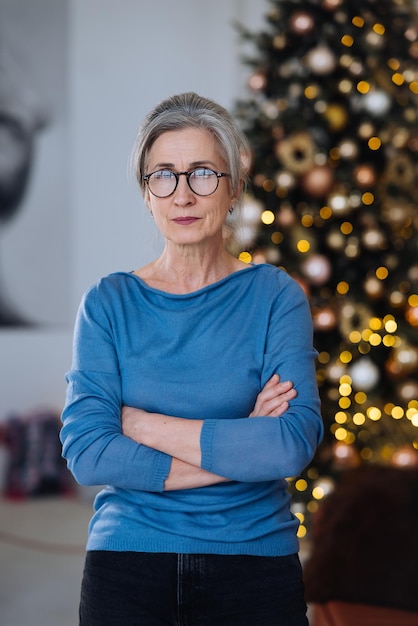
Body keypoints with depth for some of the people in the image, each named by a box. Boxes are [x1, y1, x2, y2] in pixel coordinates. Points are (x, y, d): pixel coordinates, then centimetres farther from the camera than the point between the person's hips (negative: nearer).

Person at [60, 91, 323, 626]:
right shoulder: (108, 303, 0)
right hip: (128, 556, 1)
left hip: (254, 556, 0)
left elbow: (293, 444, -17)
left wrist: (140, 422, -14)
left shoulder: (275, 296, -3)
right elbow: (85, 451, -12)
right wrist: (240, 448, -15)